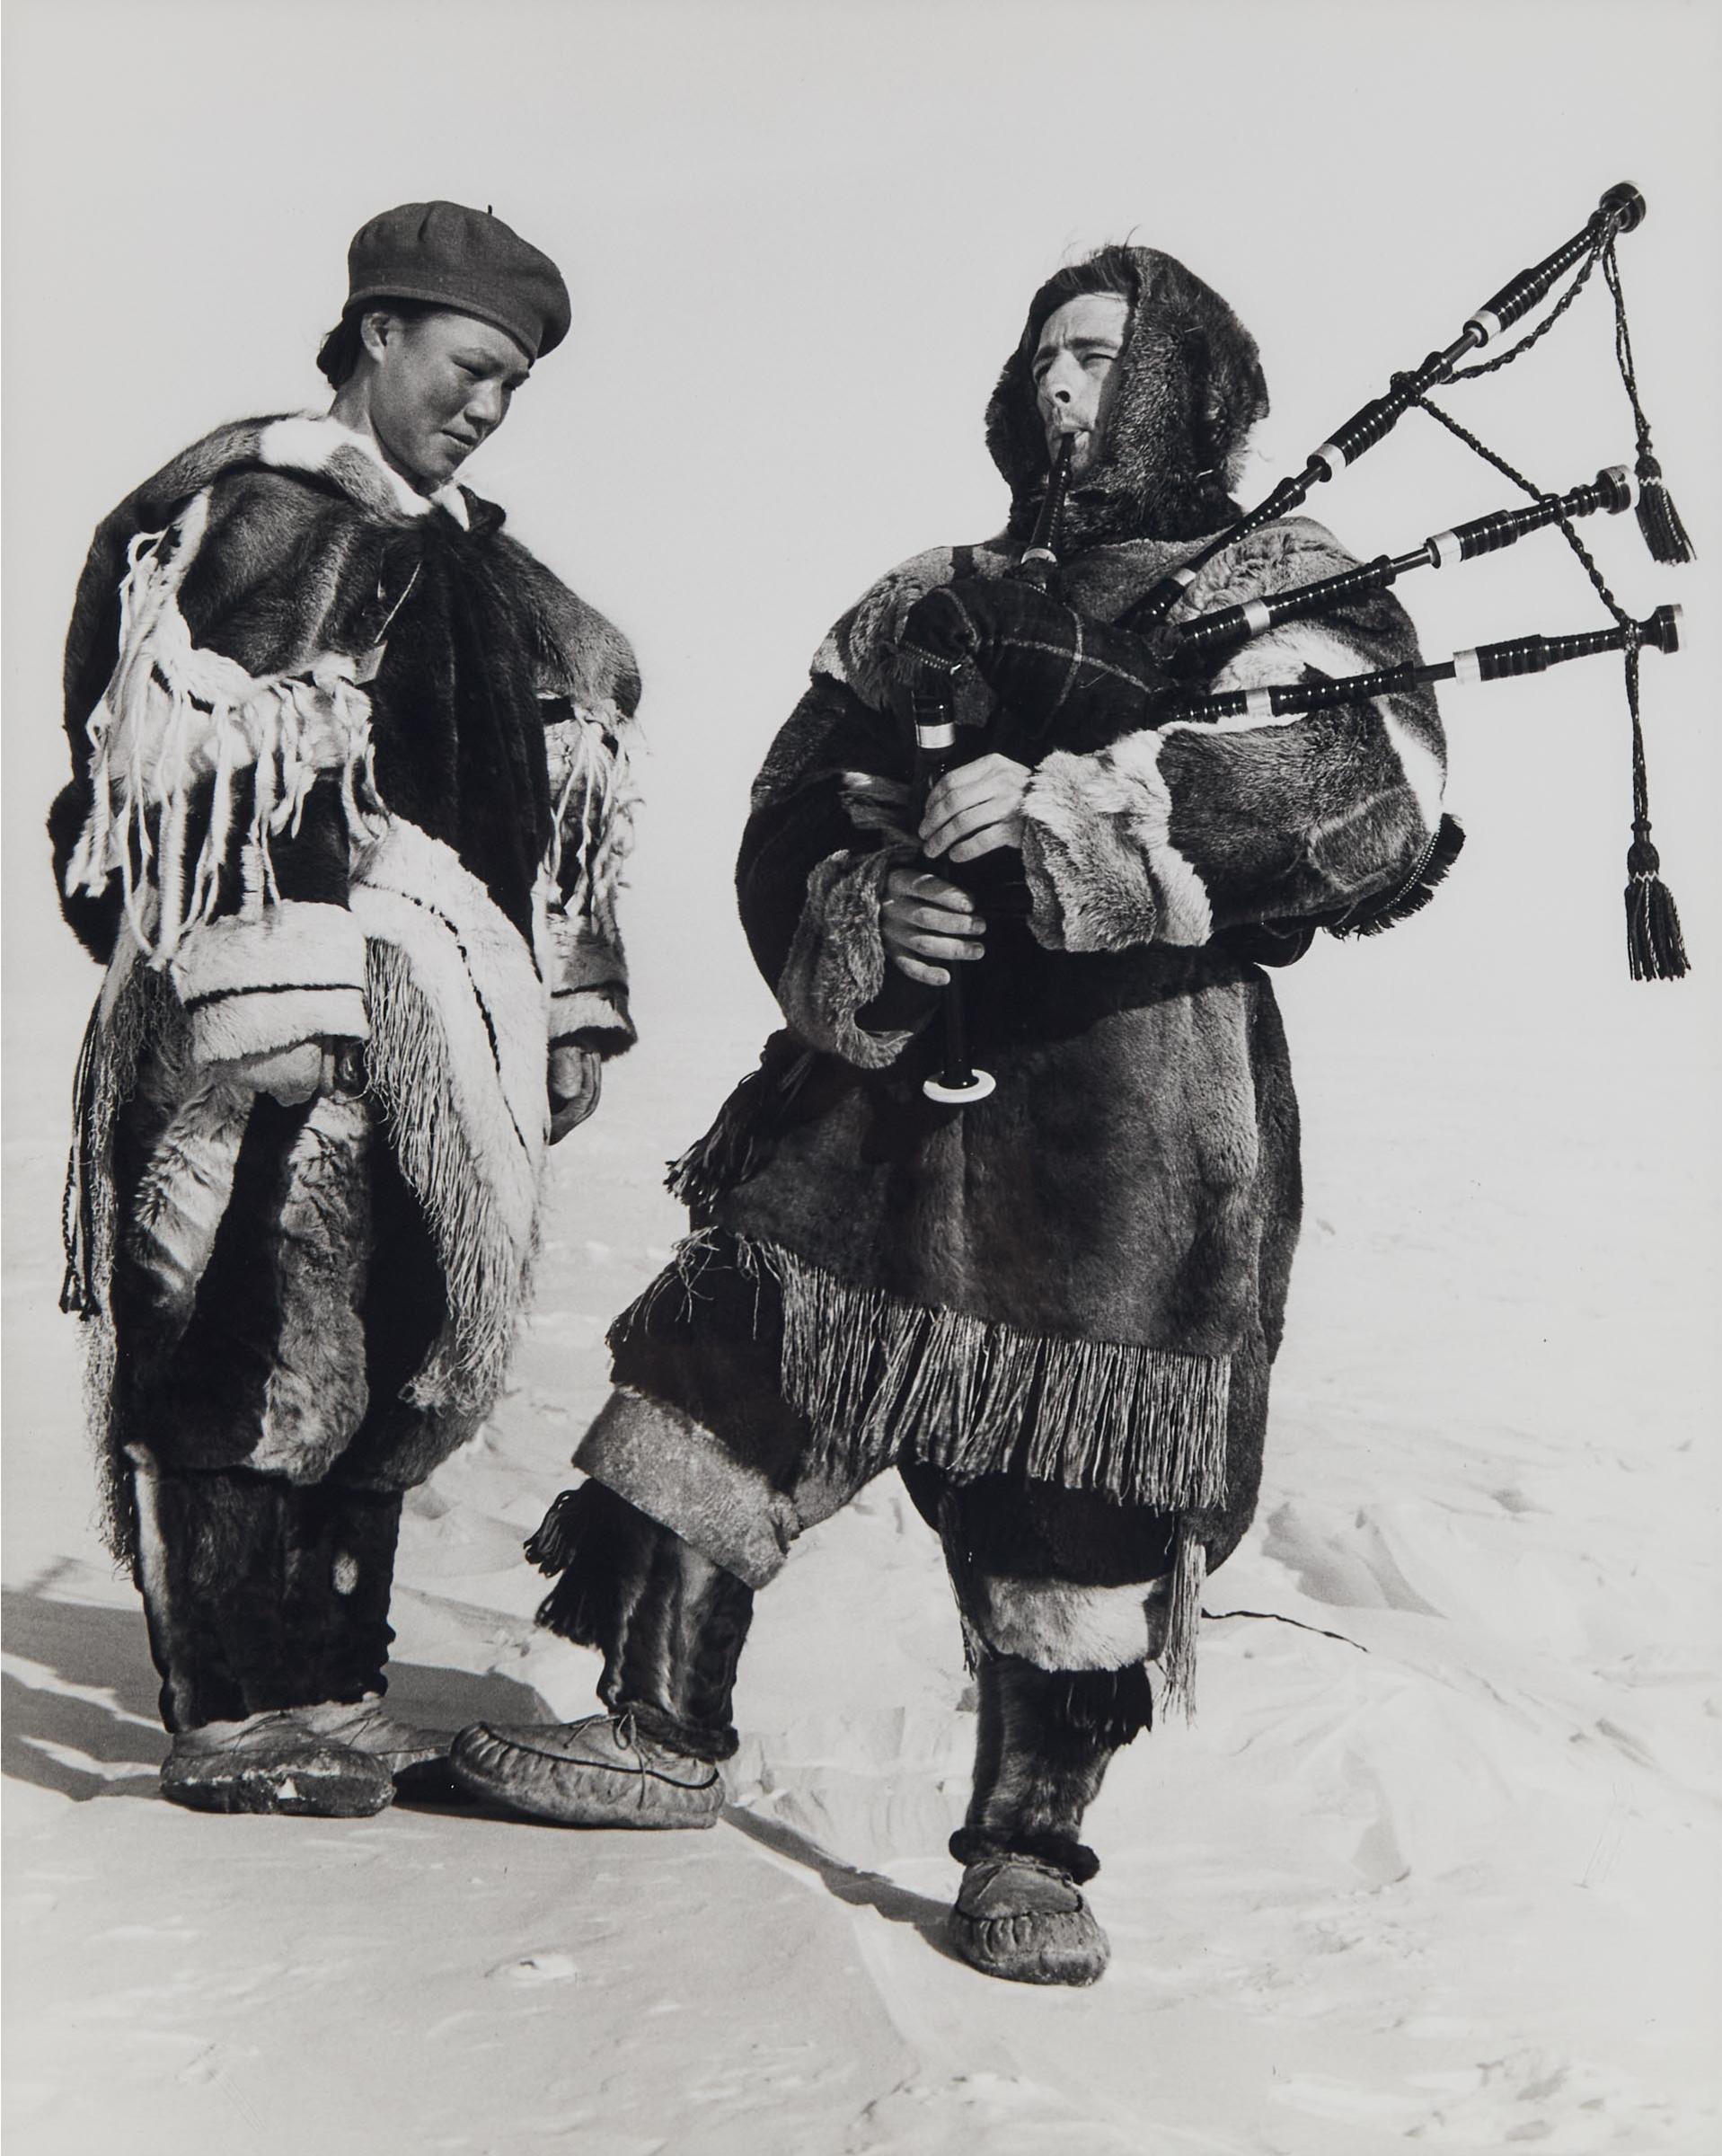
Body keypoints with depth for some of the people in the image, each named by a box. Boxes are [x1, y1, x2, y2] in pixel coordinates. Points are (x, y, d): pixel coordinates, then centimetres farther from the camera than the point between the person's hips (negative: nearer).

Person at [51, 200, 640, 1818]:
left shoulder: (482, 569, 23)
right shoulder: (241, 513, -2)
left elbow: (562, 819, 25)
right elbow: (185, 776, -12)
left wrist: (571, 1011, 20)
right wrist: (259, 997, -20)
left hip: (444, 1032, 8)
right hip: (274, 1023, -8)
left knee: (399, 1366, 9)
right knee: (260, 1360, -8)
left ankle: (334, 1696, 19)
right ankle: (229, 1723, 3)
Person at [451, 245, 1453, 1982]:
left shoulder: (1291, 588, 7)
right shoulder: (924, 609, 19)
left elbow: (1381, 794, -13)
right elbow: (788, 823, 14)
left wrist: (1078, 800, -22)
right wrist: (856, 925, -11)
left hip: (1134, 1128, -4)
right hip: (886, 1084, 4)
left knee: (1076, 1509, 0)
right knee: (720, 1387, 2)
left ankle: (1027, 1851, 18)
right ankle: (660, 1733, 20)